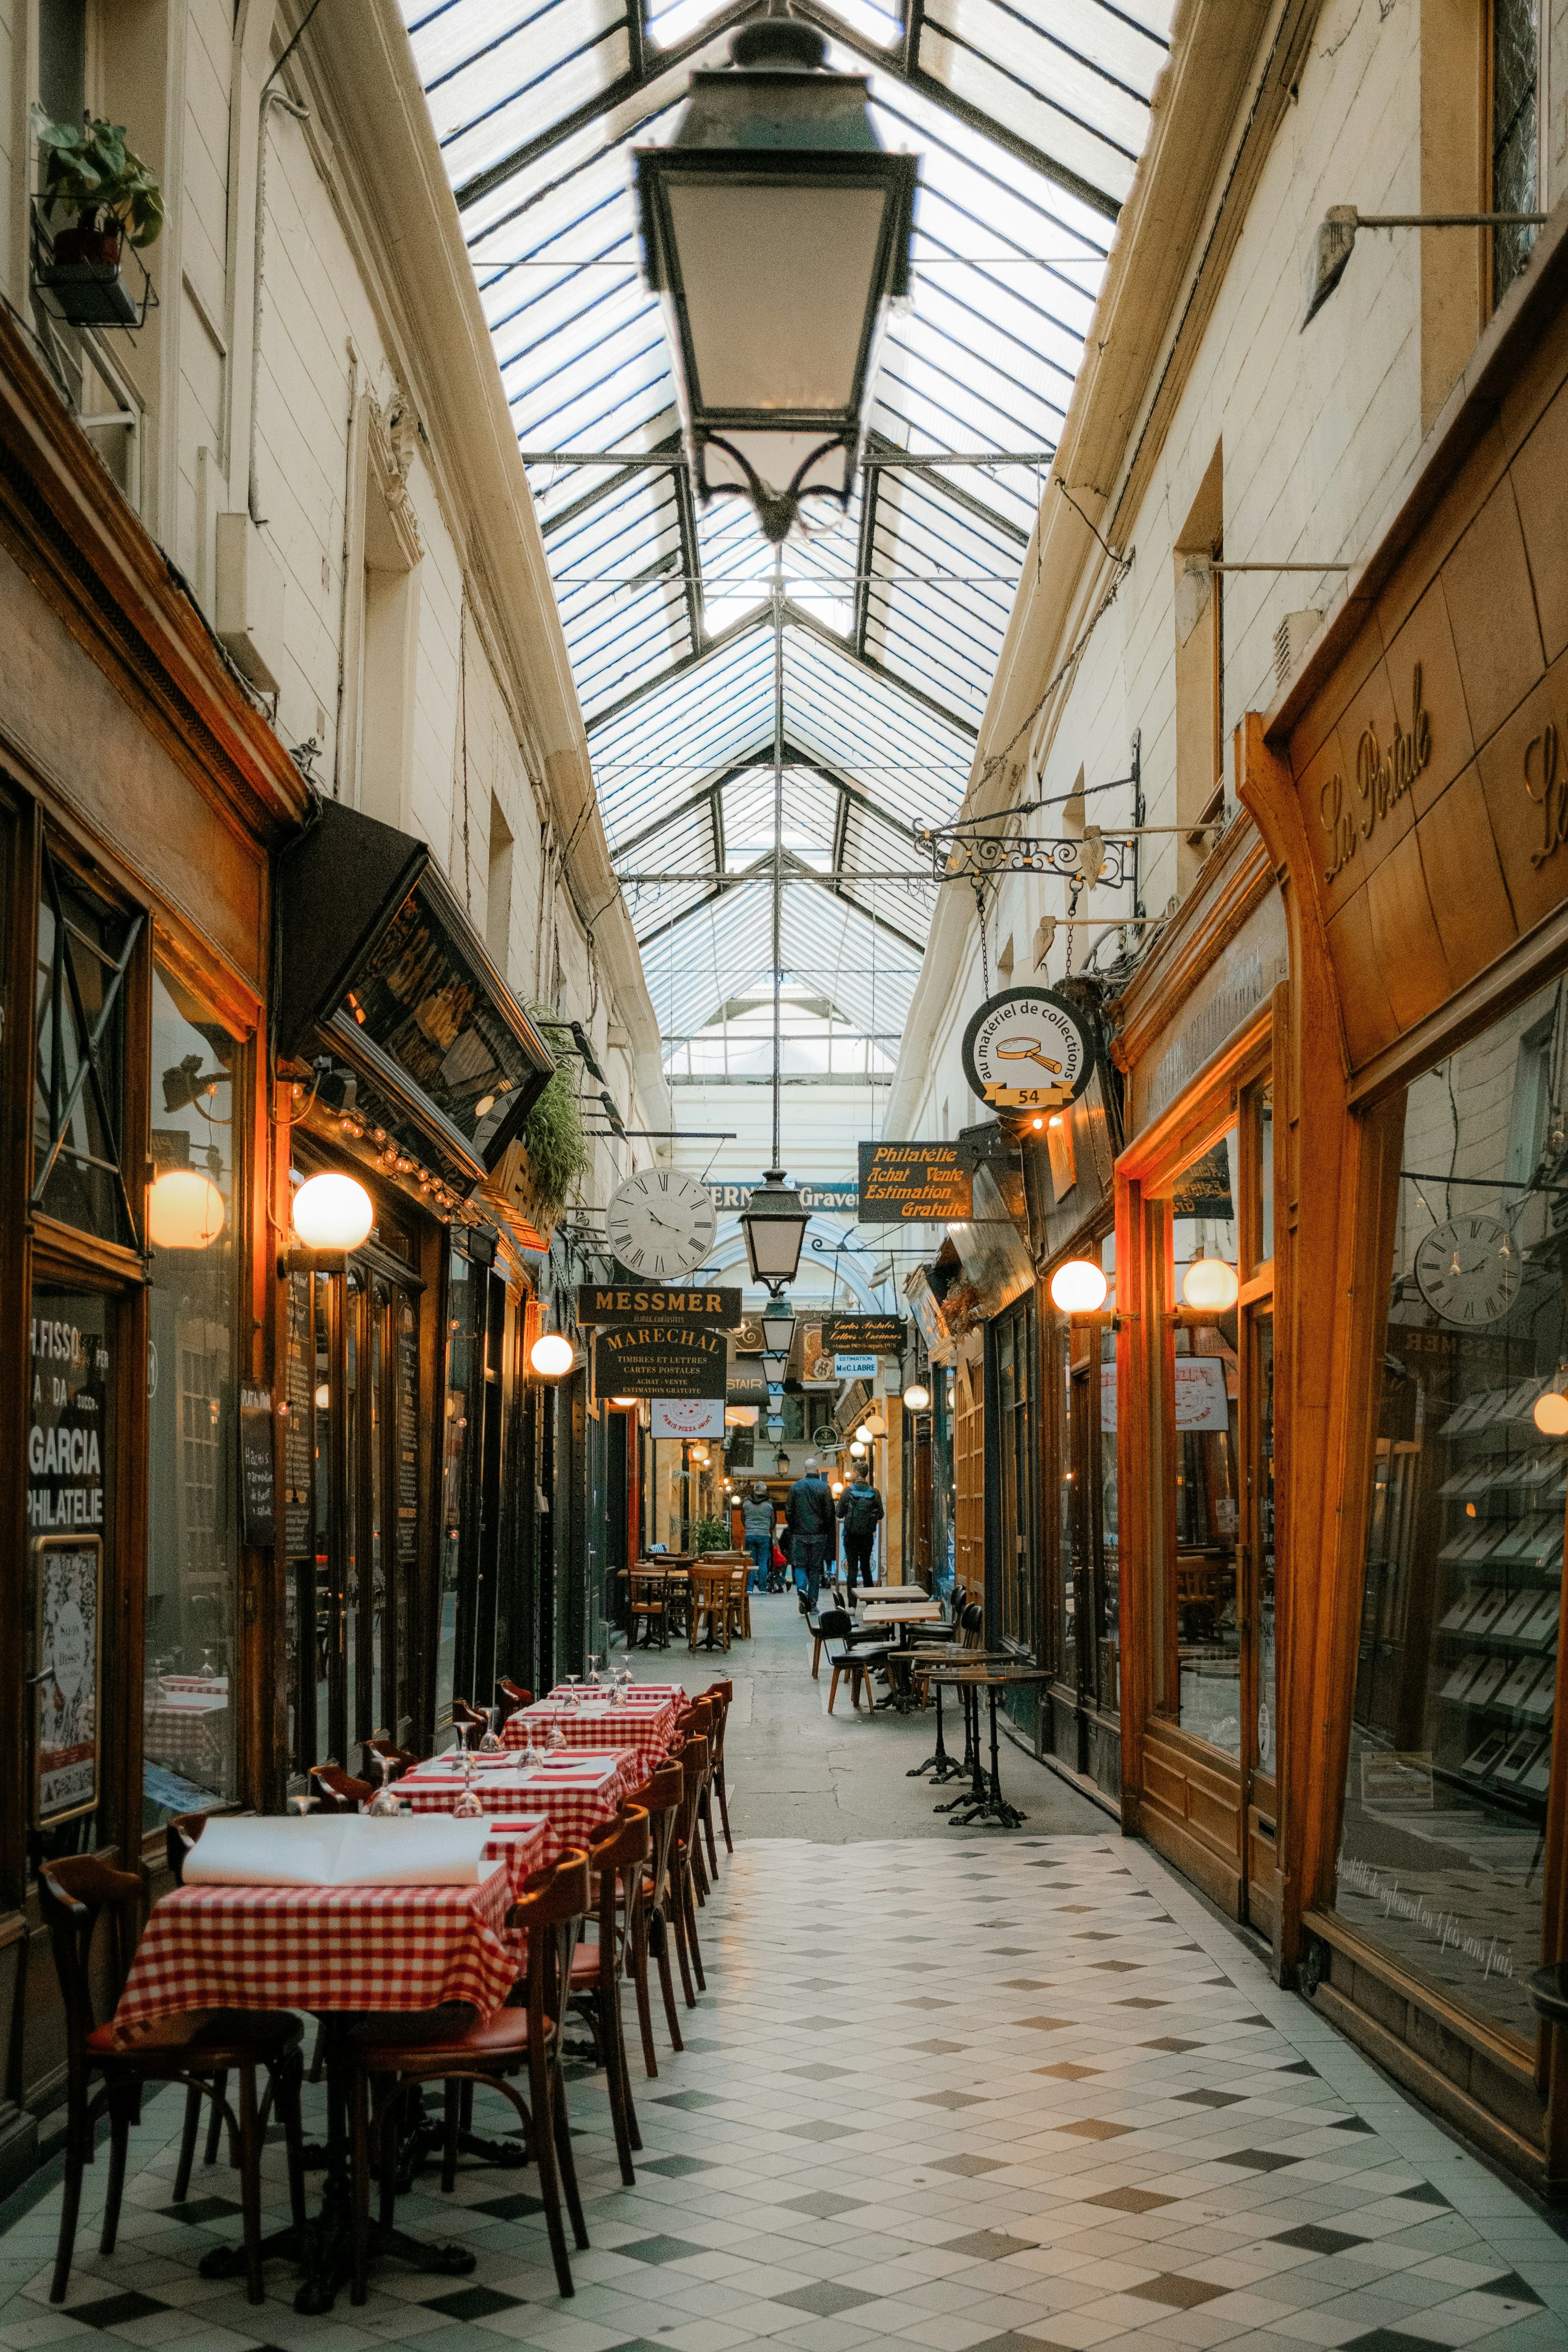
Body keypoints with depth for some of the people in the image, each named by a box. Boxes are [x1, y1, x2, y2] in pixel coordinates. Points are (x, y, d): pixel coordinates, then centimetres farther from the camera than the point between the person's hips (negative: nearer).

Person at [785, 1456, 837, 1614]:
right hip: (819, 1535, -1)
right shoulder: (824, 1488, -5)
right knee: (816, 1568, 7)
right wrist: (826, 1531, 9)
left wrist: (793, 1529, 16)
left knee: (800, 1565, 8)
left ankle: (802, 1589, -20)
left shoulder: (795, 1487, 0)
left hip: (800, 1534, 1)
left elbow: (789, 1512, 3)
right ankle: (812, 1604, 8)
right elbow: (829, 1513, -3)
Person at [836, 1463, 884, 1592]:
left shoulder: (849, 1491, -7)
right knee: (866, 1567, 13)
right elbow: (880, 1516, 4)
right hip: (867, 1536, 2)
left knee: (852, 1567, 2)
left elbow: (840, 1514, -4)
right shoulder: (874, 1492, -1)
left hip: (851, 1535, -2)